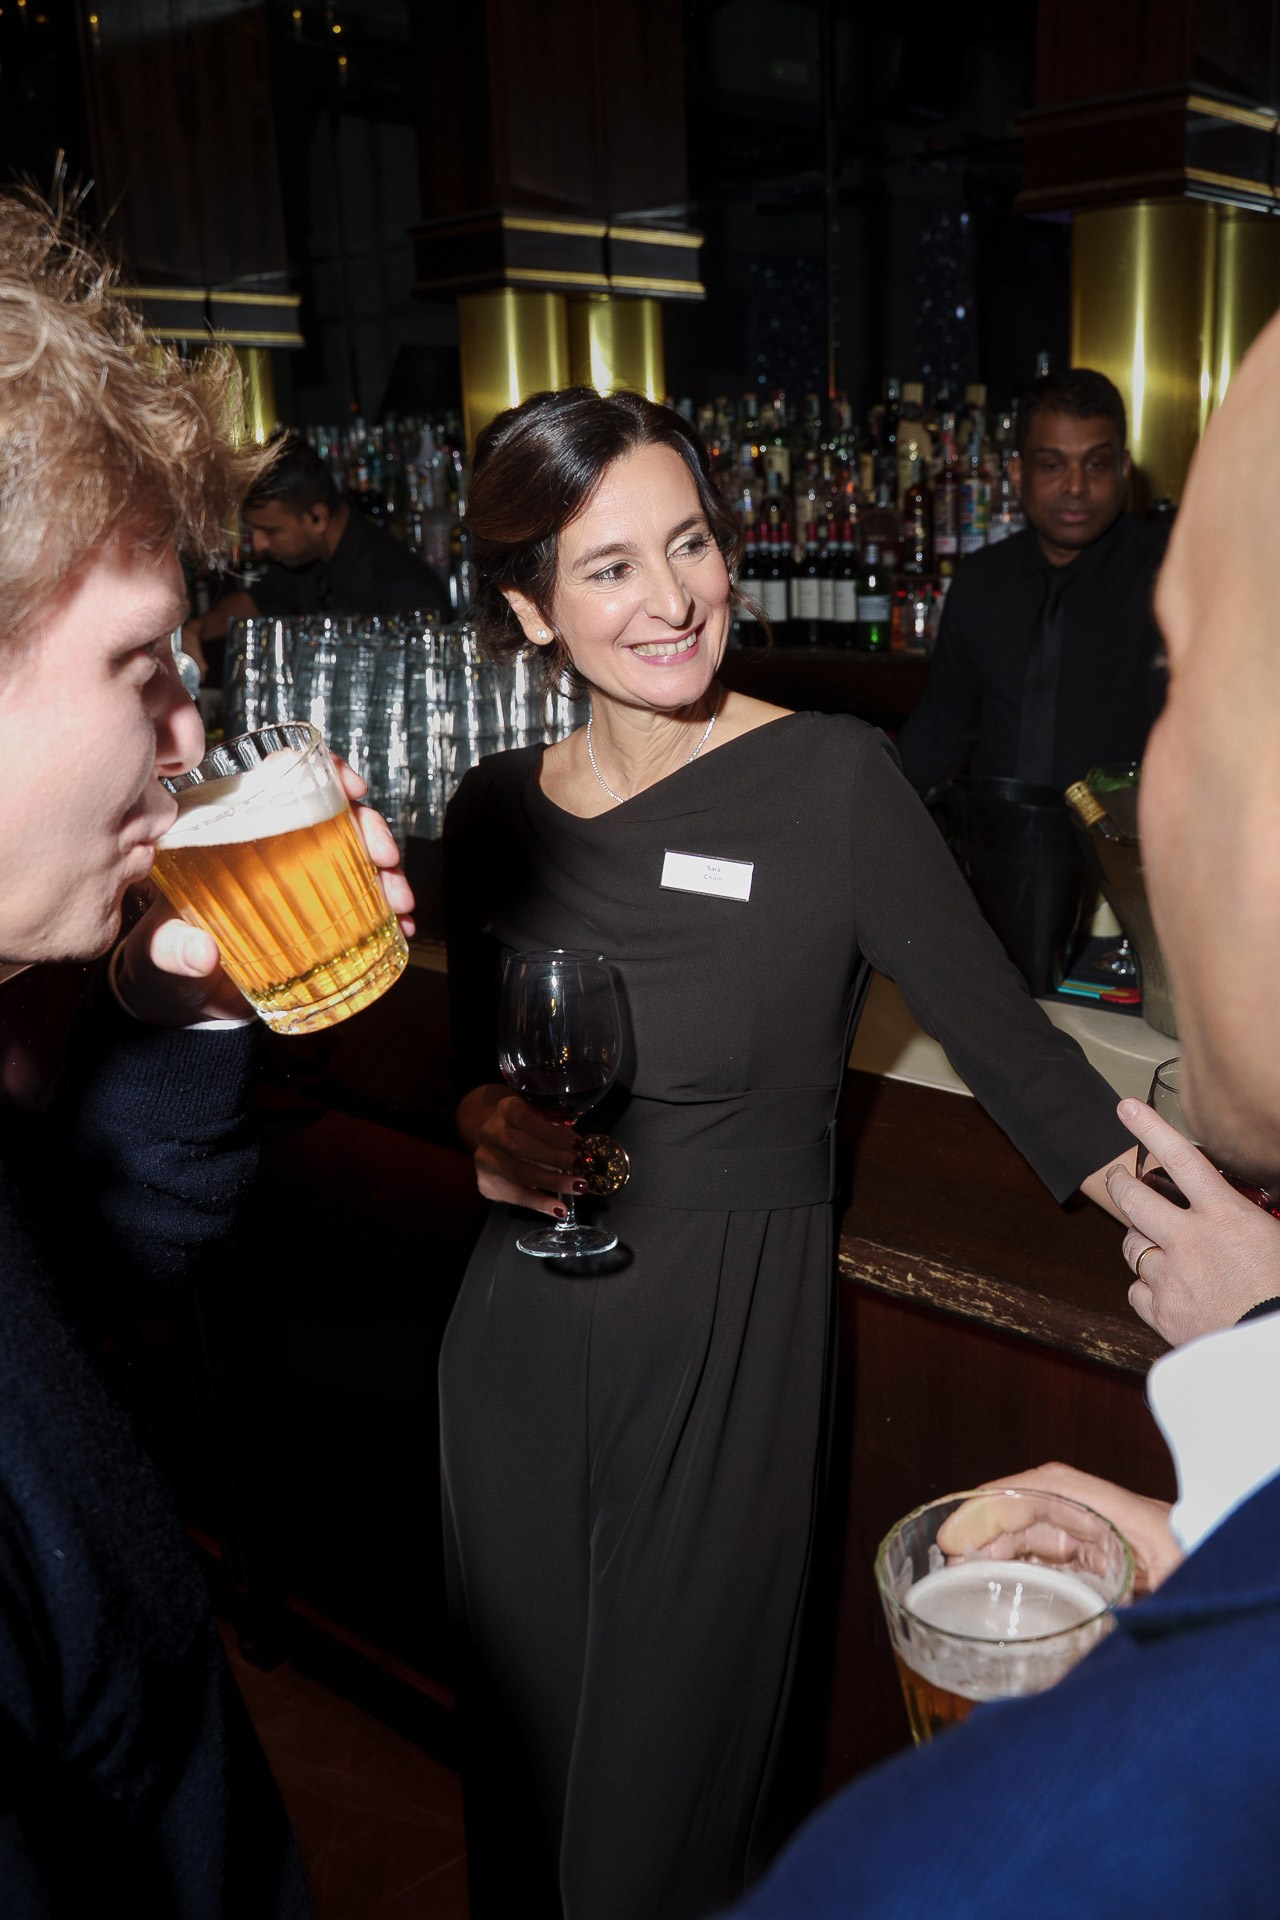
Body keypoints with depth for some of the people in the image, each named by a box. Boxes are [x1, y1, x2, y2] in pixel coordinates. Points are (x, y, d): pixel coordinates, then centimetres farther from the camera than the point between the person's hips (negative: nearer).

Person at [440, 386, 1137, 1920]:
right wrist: (491, 1128, -8)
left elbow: (1004, 1037, -11)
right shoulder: (494, 817, 0)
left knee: (665, 1790, 12)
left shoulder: (831, 781, -13)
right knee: (519, 1758, 21)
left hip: (729, 1345, -4)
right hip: (520, 1341, 4)